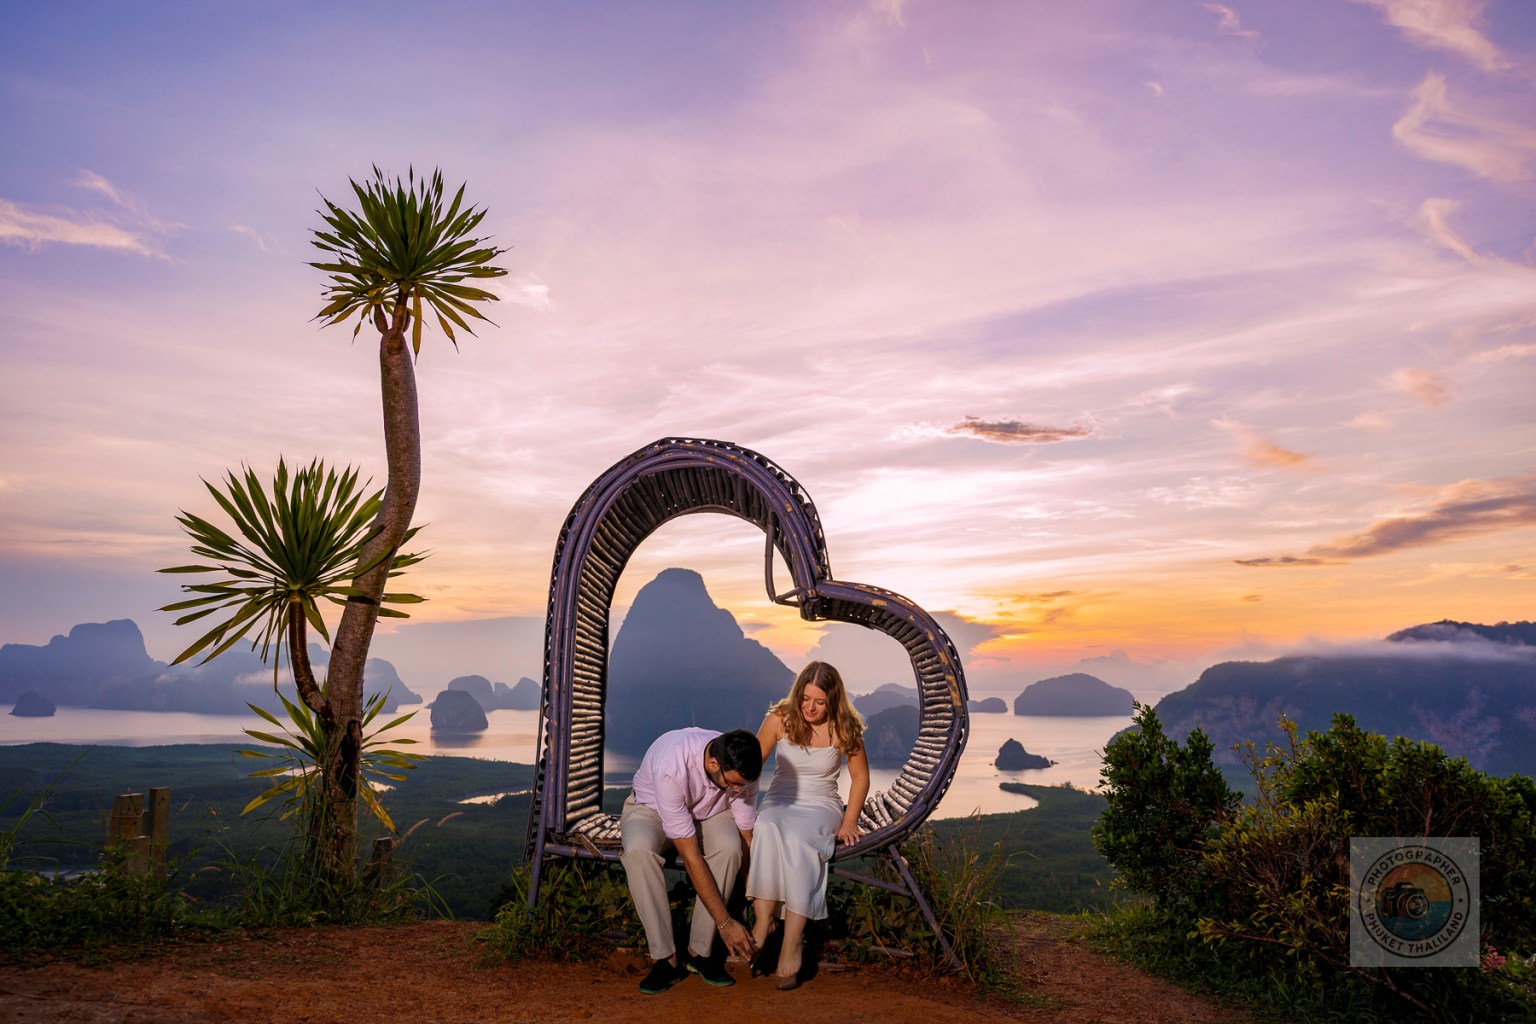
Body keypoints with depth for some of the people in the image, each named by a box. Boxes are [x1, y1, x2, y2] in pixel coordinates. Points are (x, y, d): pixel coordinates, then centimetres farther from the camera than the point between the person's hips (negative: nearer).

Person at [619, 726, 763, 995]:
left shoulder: (740, 770, -26)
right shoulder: (670, 769, -40)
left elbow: (746, 836, -15)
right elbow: (691, 856, -37)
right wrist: (725, 923, -34)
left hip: (709, 812, 3)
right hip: (651, 809, -3)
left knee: (728, 847, -32)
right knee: (638, 850, -38)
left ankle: (700, 951, -15)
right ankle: (665, 958, -24)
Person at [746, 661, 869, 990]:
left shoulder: (843, 728, -7)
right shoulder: (780, 719, -7)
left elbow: (860, 777, 5)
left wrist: (849, 822, -4)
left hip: (821, 807, -1)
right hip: (779, 802, 1)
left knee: (798, 840, -36)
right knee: (766, 829, -37)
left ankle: (792, 941, -35)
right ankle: (762, 920, -35)